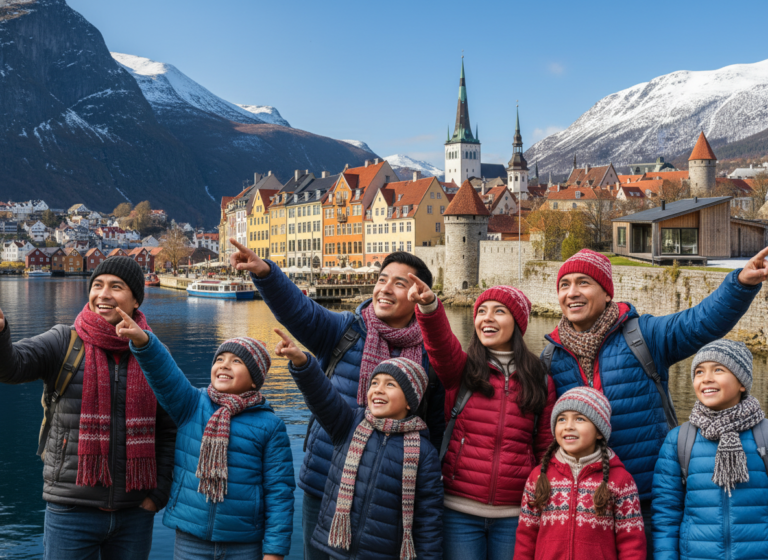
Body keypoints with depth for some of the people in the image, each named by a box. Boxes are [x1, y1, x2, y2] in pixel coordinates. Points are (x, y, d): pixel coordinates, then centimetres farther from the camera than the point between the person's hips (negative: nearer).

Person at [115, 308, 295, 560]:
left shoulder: (270, 426, -4)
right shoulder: (192, 405, 2)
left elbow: (279, 492, -4)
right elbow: (164, 373, -15)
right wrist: (142, 340, -33)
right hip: (190, 539, 2)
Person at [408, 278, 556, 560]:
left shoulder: (540, 381, 6)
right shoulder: (462, 369, 3)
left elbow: (548, 449, 9)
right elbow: (440, 344, -19)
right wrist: (428, 305, -39)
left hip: (515, 515, 1)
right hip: (460, 510, -1)